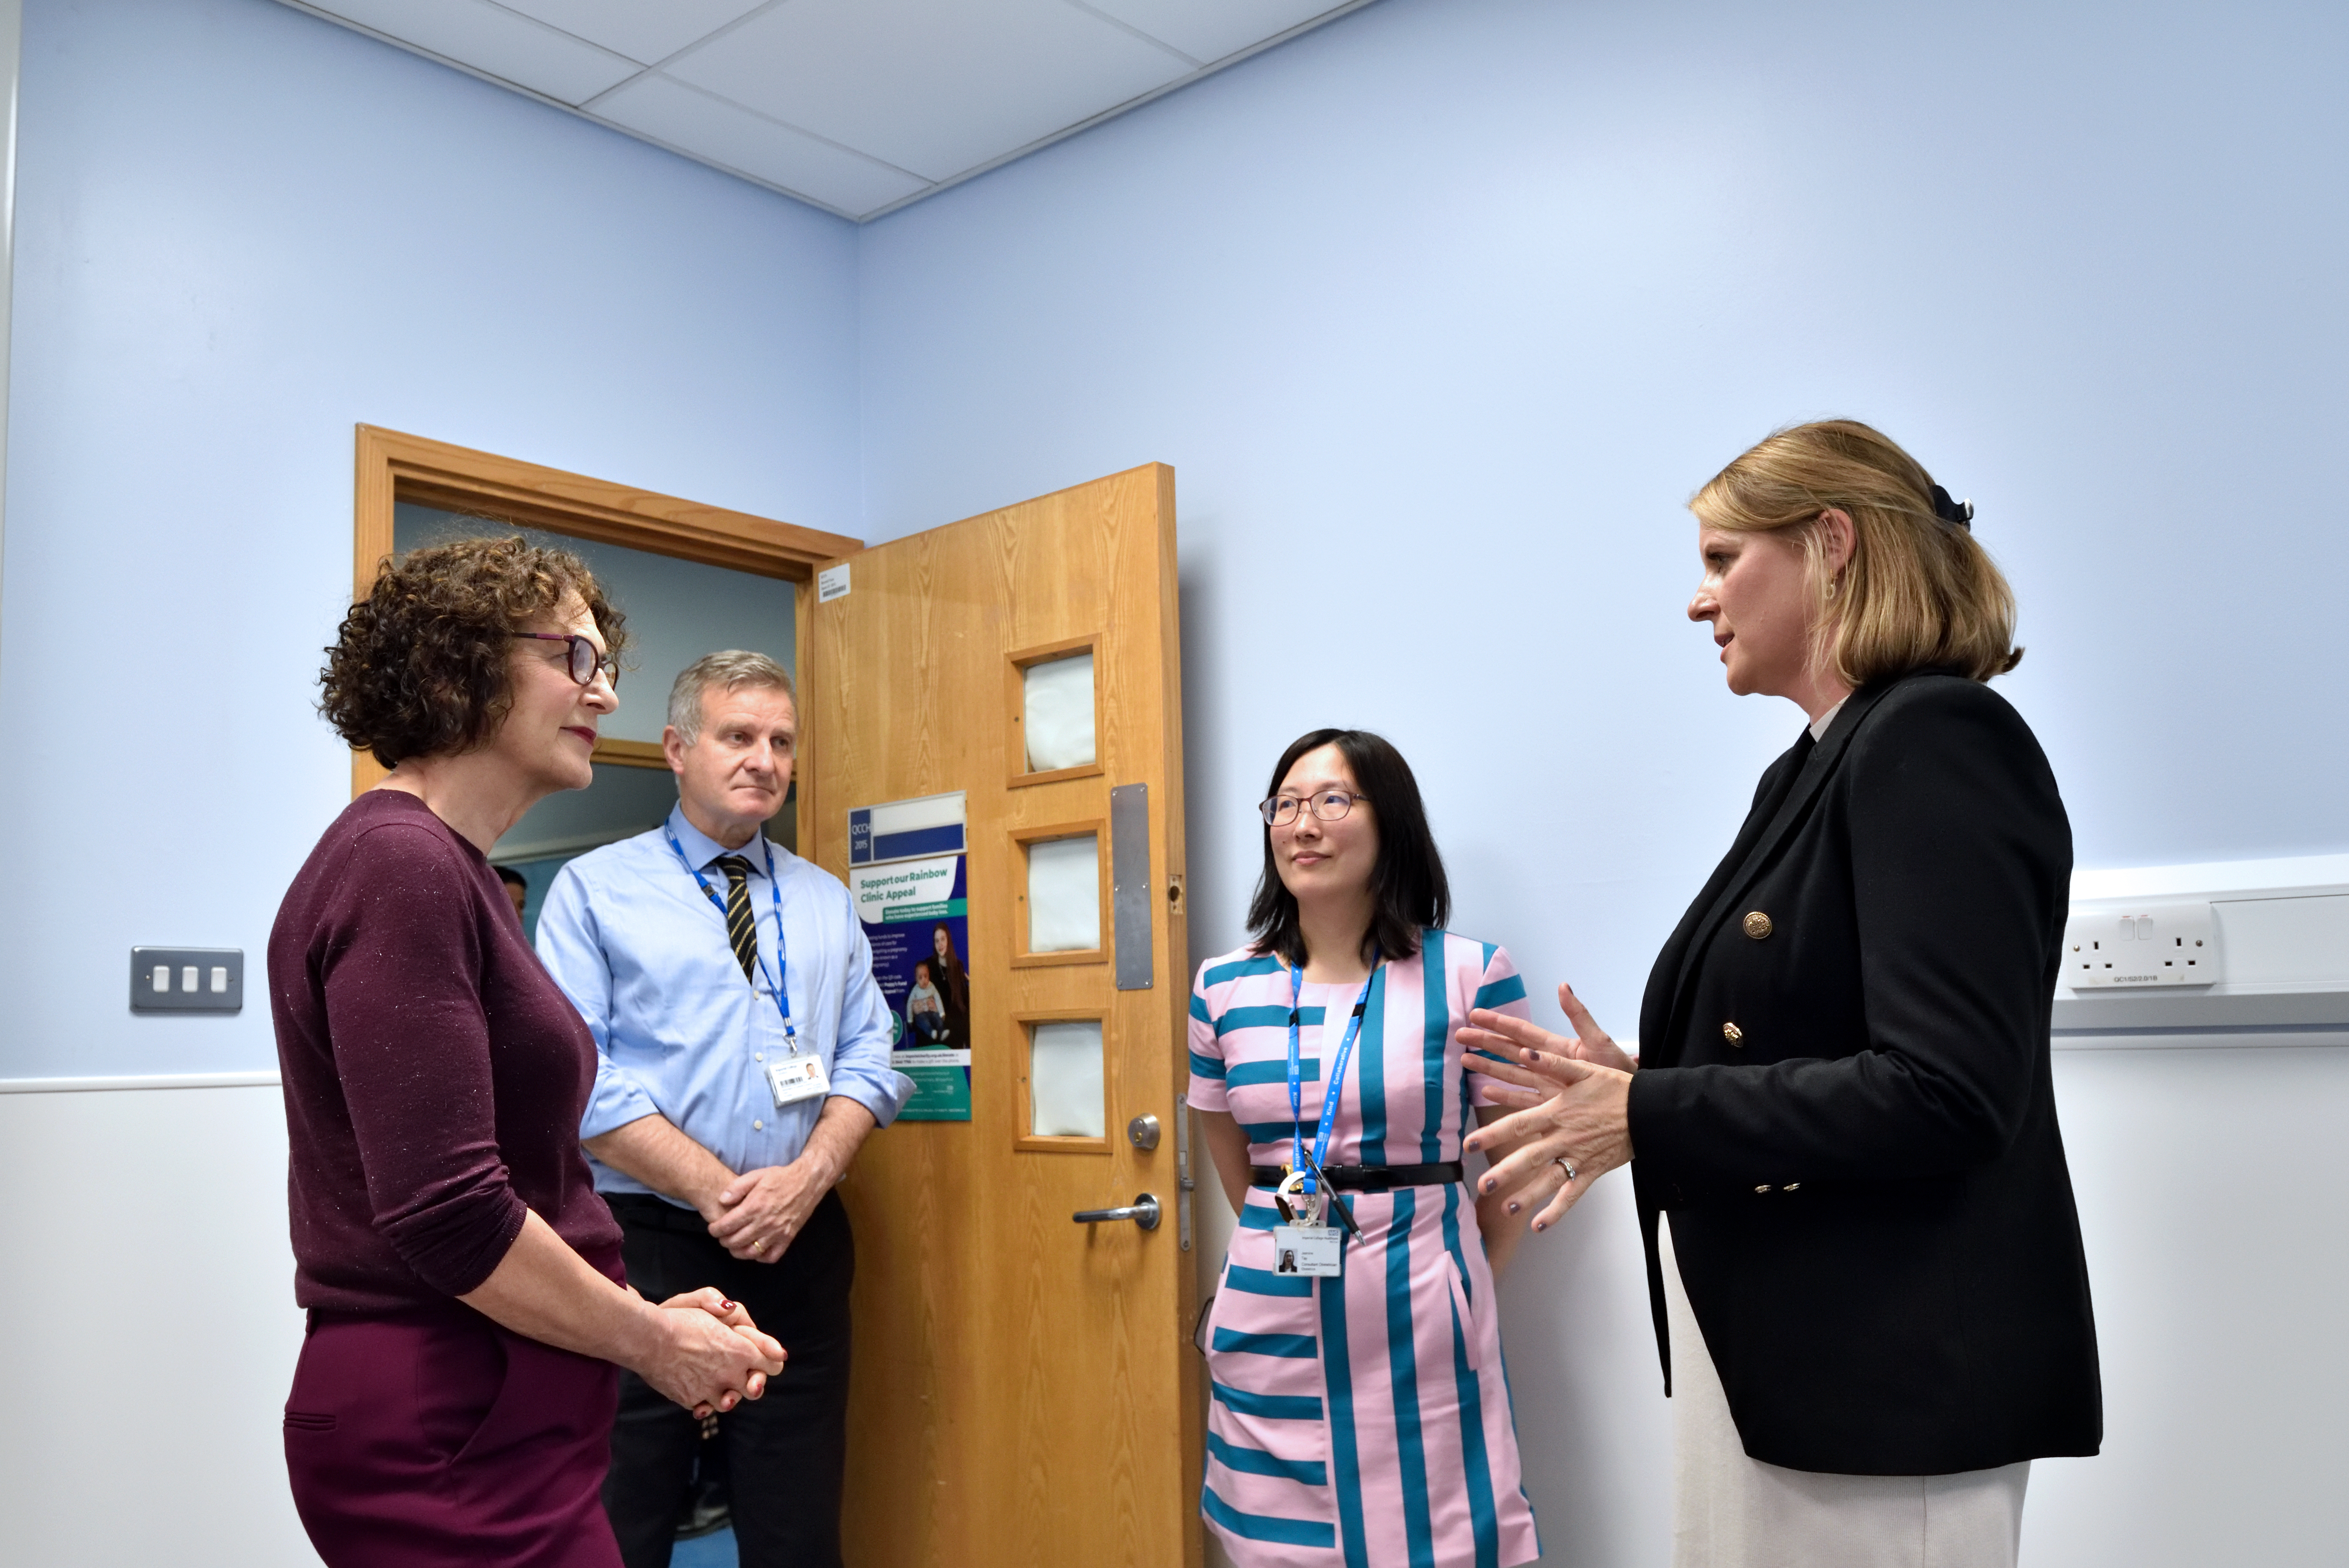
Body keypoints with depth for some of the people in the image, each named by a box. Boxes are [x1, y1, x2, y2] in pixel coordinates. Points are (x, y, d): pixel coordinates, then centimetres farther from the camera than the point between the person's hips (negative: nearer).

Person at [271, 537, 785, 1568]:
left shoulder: (454, 873, 13)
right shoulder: (404, 867, -17)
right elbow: (446, 1215, -24)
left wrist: (646, 1319, 5)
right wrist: (650, 1340, -11)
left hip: (485, 1422, 9)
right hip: (451, 1443, -9)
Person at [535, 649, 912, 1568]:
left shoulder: (827, 902, 14)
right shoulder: (594, 889, 1)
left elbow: (866, 1060, 8)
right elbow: (579, 1077, -8)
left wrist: (807, 1177, -11)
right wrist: (716, 1191, -15)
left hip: (801, 1251, 4)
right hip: (644, 1249, -3)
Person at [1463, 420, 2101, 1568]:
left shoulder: (1939, 742, -15)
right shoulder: (1811, 772, 13)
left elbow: (1944, 1095, -24)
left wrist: (1650, 1115, -17)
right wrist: (1631, 1083, 5)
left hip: (1892, 1383, -9)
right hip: (1761, 1354, 9)